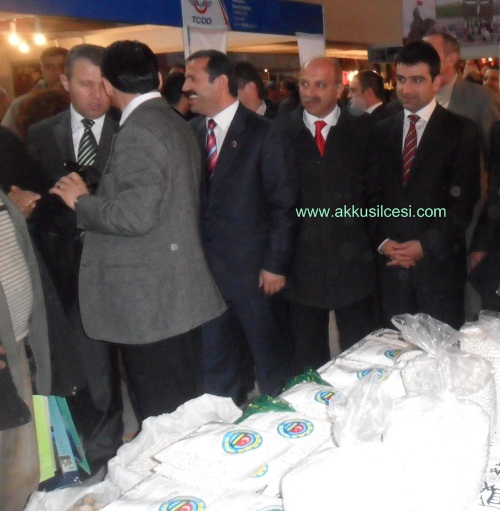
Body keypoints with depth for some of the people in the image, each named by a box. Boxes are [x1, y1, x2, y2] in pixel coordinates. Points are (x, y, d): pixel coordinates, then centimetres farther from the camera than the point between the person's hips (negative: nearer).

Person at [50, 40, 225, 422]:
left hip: (149, 300, -10)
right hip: (179, 294, 10)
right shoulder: (177, 125, 14)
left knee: (162, 416, 1)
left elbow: (135, 215, -25)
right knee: (186, 406, 18)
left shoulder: (137, 132, -16)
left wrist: (81, 201, -10)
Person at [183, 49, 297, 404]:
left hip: (254, 271, -5)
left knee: (272, 361, 9)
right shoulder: (191, 132, 7)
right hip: (205, 269, 5)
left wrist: (275, 265, -11)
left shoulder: (263, 133, -8)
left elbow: (284, 204, -8)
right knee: (217, 366, 16)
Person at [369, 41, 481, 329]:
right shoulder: (384, 131, 10)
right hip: (391, 262, 3)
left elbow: (464, 199, -8)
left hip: (440, 262, -3)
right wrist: (383, 240, -5)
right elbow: (375, 193, 10)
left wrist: (425, 245, -15)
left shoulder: (462, 131, -2)